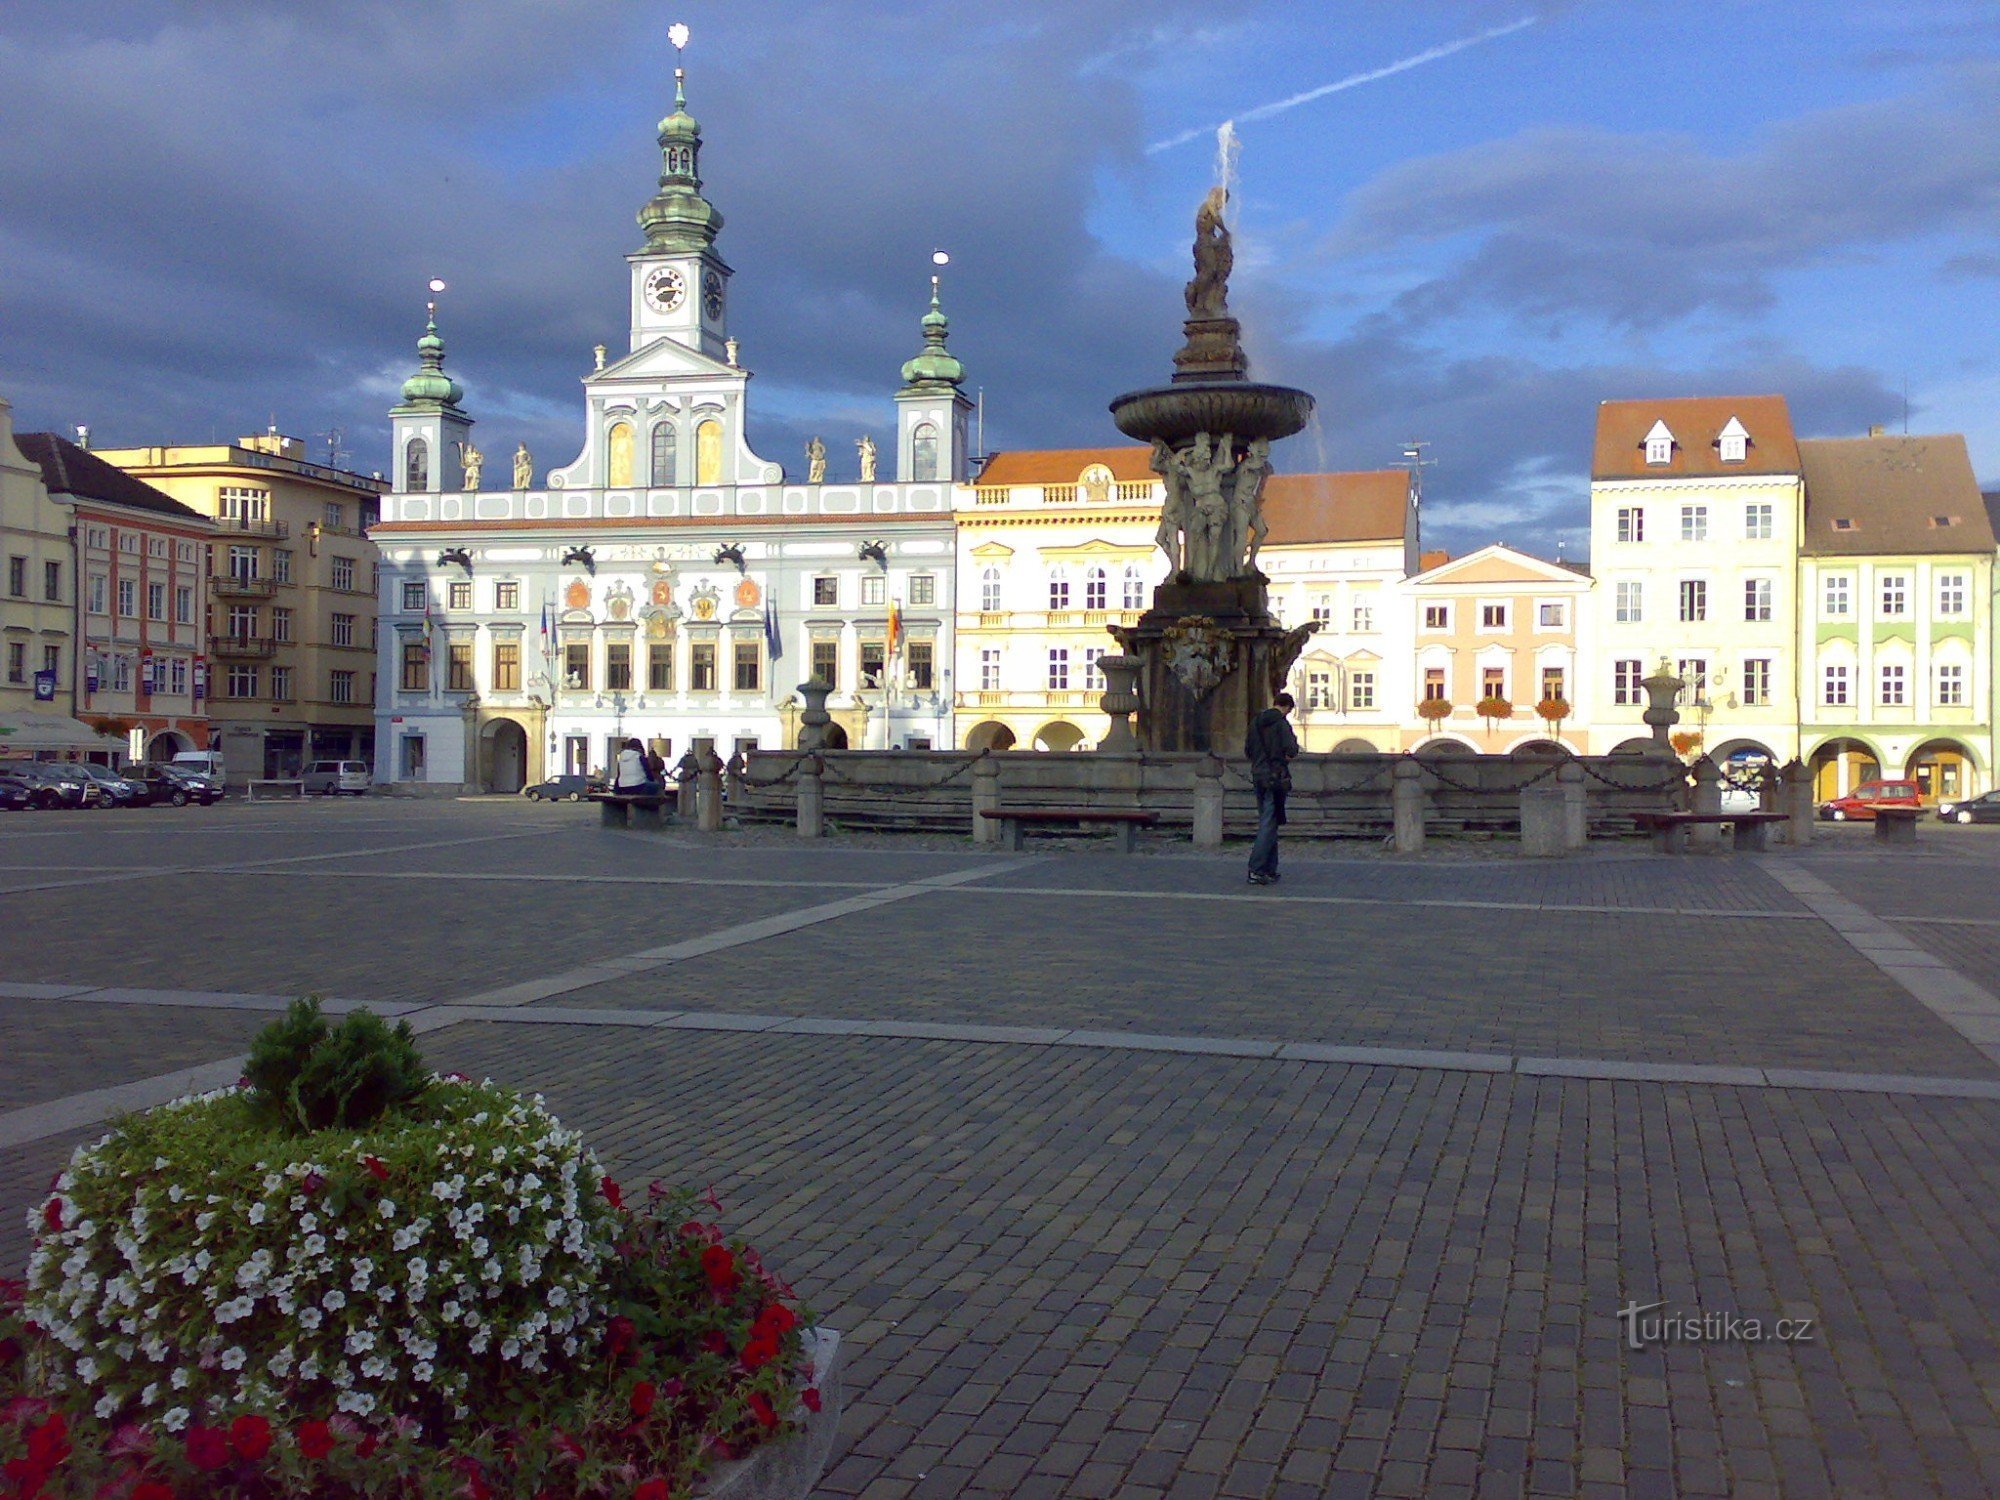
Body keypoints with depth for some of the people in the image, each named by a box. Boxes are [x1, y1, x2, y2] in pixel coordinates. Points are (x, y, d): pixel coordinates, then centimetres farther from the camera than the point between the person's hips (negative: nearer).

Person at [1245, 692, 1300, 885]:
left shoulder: (1256, 722, 11)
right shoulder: (1282, 723, -10)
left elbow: (1247, 751, 15)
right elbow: (1290, 750, -19)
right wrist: (1294, 742, 2)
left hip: (1258, 777, 7)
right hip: (1276, 778, -7)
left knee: (1266, 822, 14)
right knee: (1269, 824, -6)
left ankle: (1270, 869, 16)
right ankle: (1256, 870, -12)